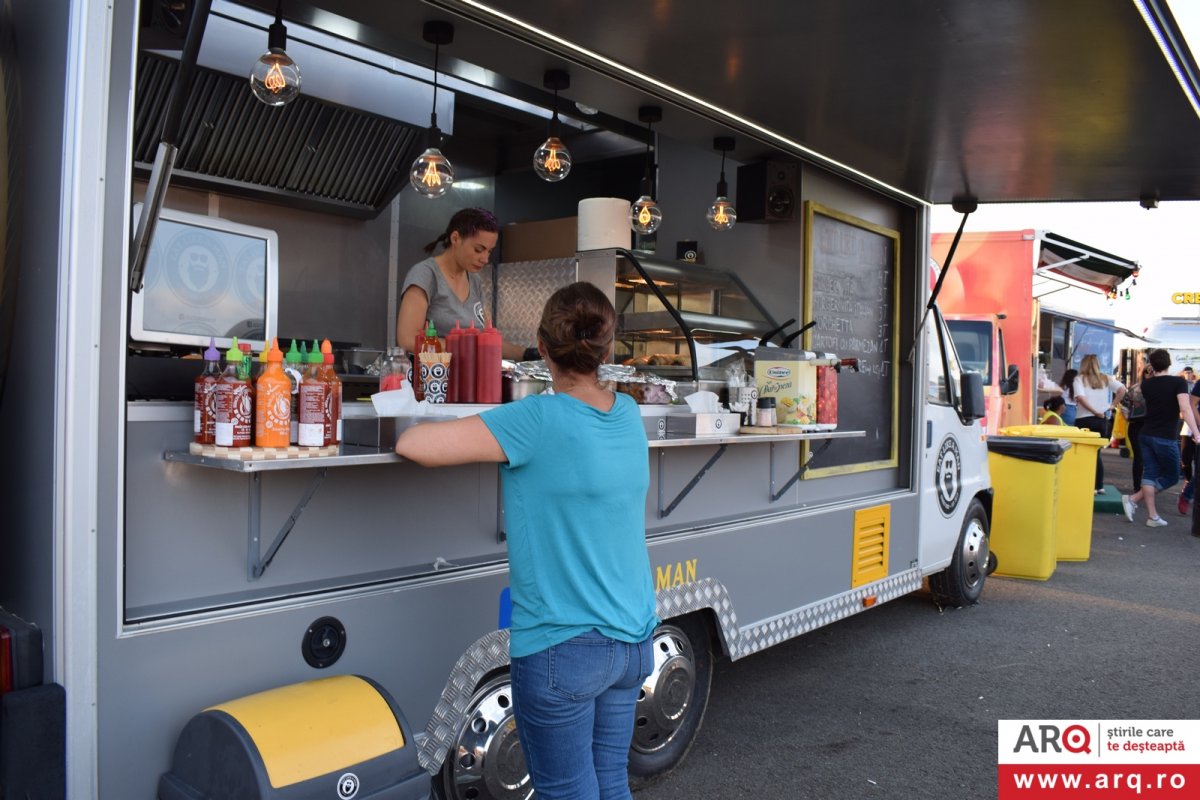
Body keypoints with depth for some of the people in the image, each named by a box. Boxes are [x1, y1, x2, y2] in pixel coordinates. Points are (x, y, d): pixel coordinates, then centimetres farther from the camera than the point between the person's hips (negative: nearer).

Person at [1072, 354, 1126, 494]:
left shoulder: (1079, 379, -4)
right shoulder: (1105, 378, 7)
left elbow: (1080, 397, -19)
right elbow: (1122, 389, -4)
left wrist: (1095, 412, -12)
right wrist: (1112, 404, 2)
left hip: (1084, 420, -4)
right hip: (1102, 420, 4)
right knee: (1096, 453, 16)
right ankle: (1099, 486, 16)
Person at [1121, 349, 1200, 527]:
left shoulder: (1146, 384, 6)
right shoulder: (1178, 382, -10)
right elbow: (1185, 409, -22)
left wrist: (1152, 374, 27)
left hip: (1146, 435, 5)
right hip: (1166, 438, -5)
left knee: (1150, 474, 7)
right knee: (1171, 476, 10)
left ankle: (1153, 516, 5)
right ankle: (1134, 499, -2)